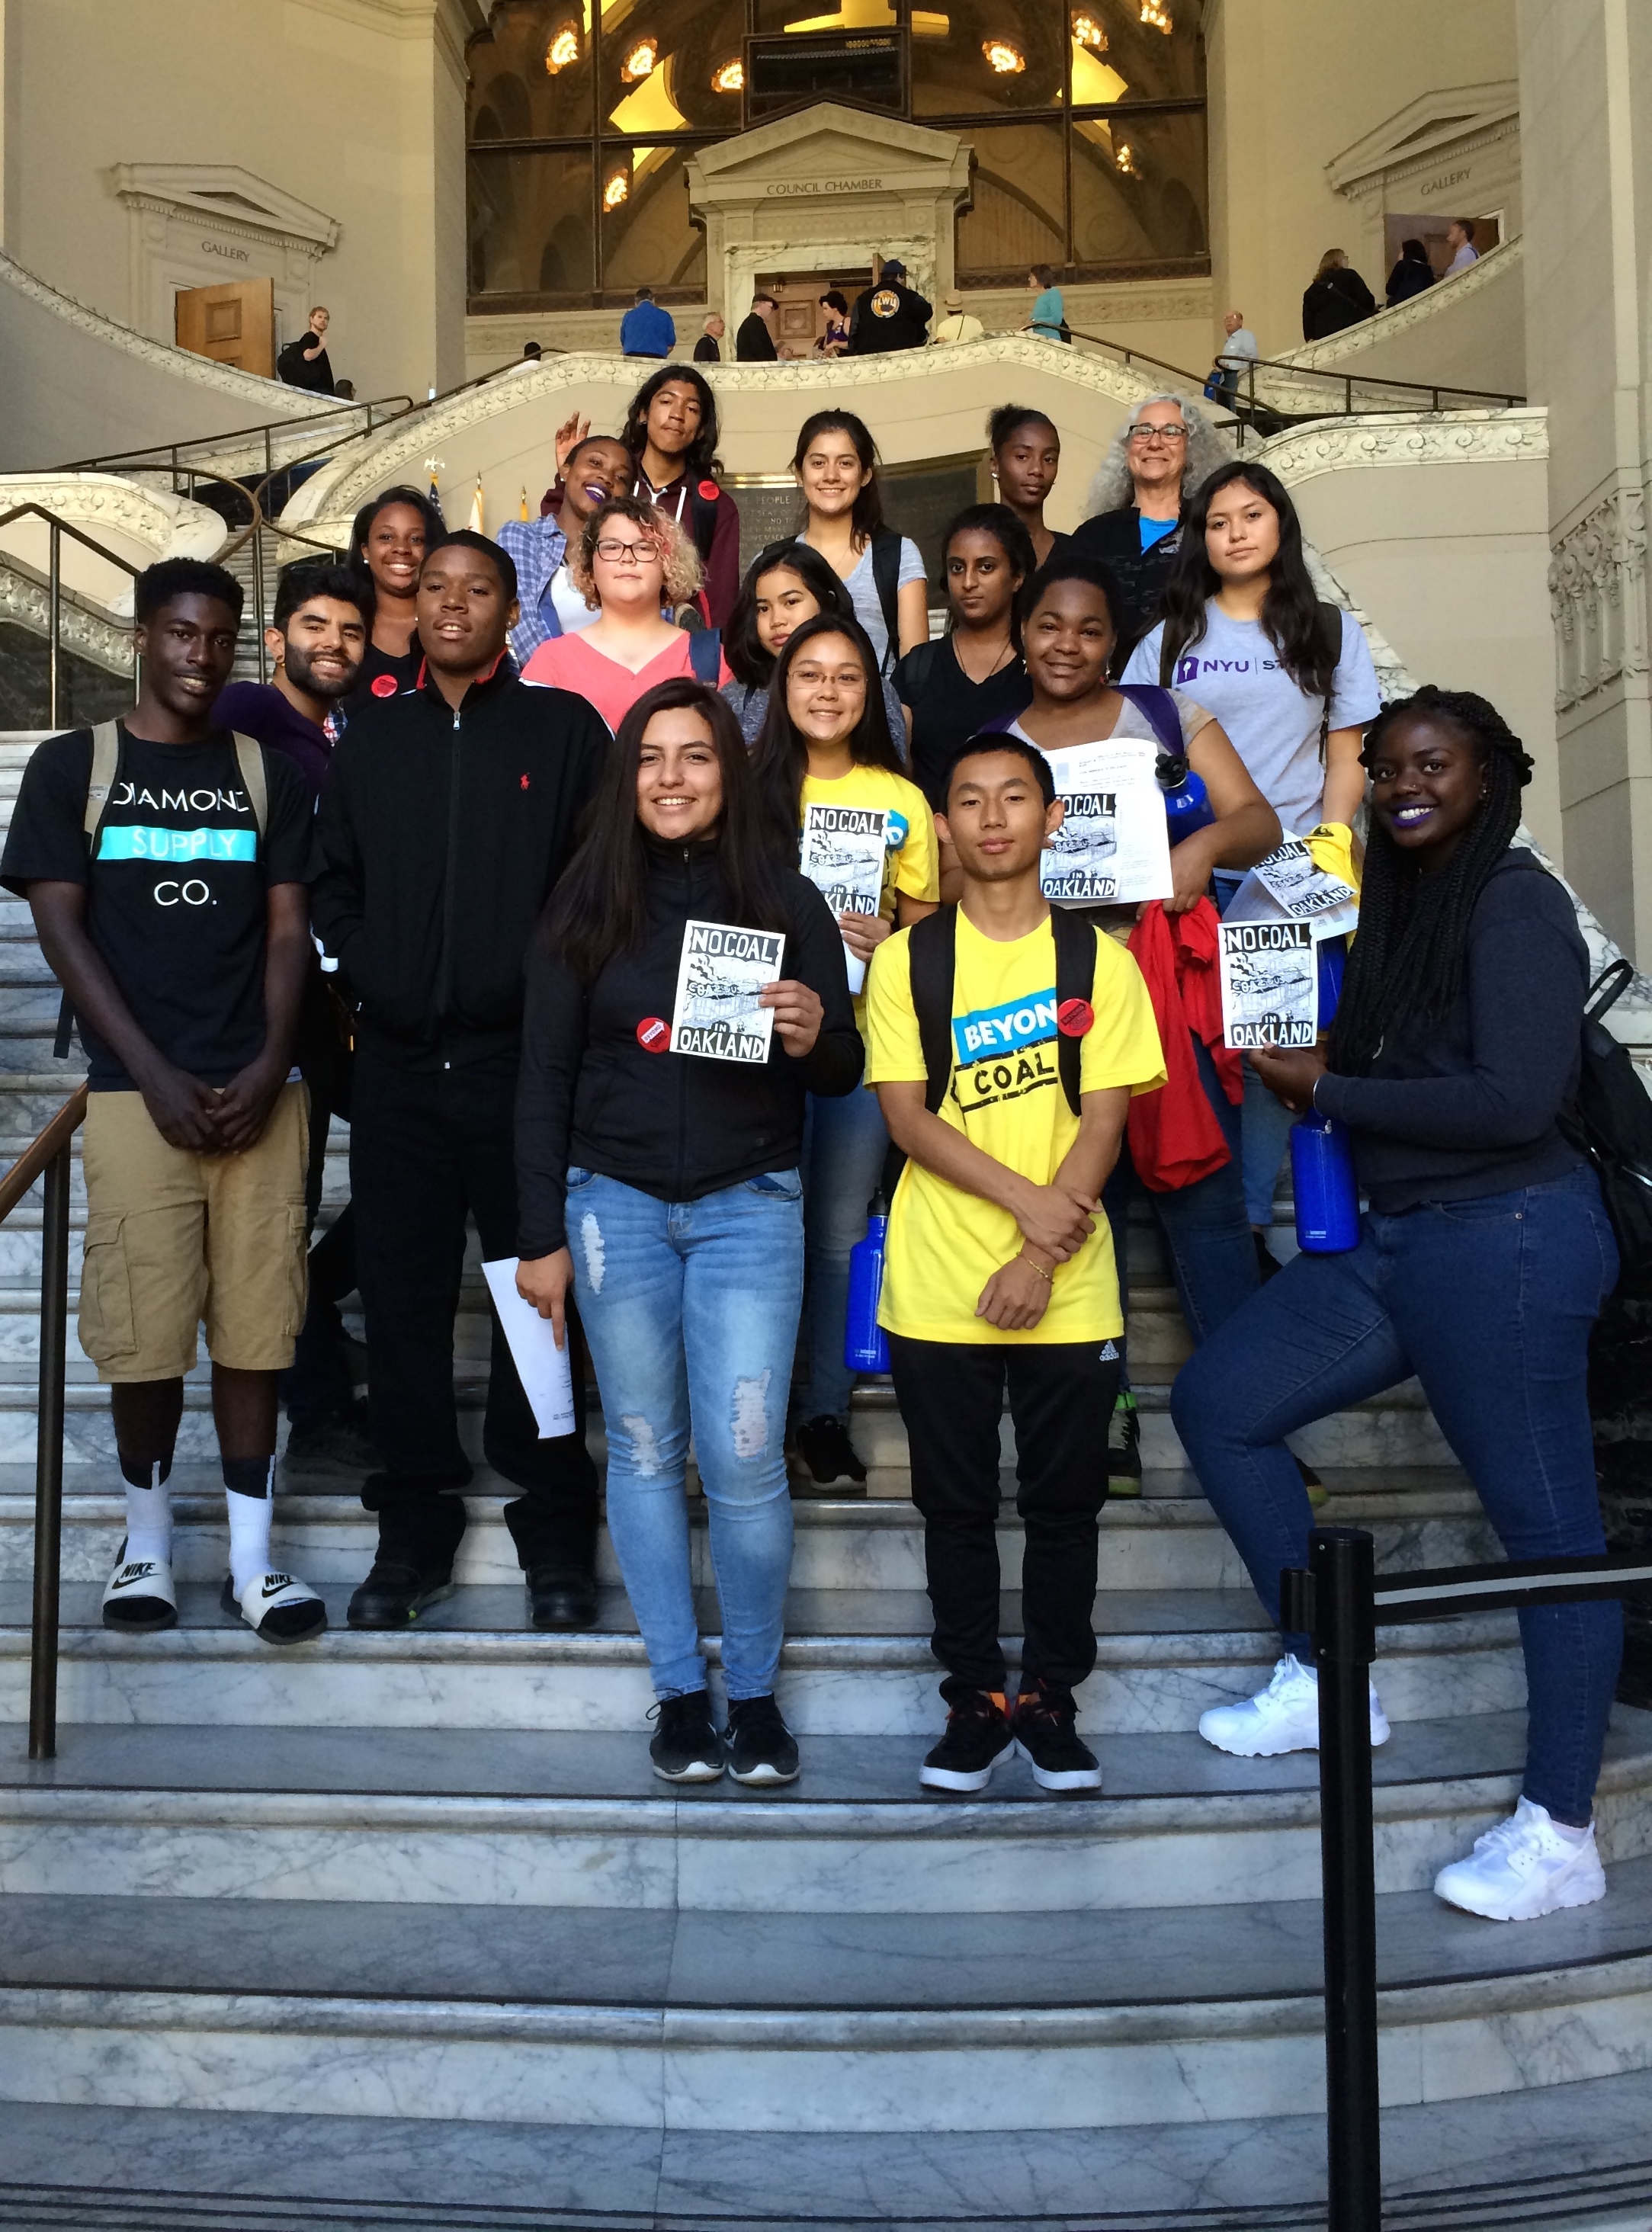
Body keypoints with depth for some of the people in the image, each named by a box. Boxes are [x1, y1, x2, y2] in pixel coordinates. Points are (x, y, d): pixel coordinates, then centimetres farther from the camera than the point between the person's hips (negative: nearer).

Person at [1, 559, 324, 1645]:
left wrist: (268, 1068, -6)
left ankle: (253, 1555, 10)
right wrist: (156, 1076, -8)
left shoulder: (271, 773, 12)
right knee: (144, 1329, -2)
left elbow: (289, 930, 8)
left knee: (257, 1324, 0)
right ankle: (148, 1538, 18)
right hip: (137, 1091, -1)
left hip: (259, 1092, 1)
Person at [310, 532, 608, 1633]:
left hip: (523, 1056, -3)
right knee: (404, 1295, 6)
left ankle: (556, 1533, 14)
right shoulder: (373, 738, 14)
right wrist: (368, 973, 0)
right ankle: (415, 1530, 18)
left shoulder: (564, 727, 4)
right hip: (398, 1060, 3)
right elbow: (334, 882, 14)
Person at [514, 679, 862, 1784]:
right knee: (645, 1451, 7)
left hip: (748, 1205, -1)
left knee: (745, 1461, -5)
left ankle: (755, 1691, 14)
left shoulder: (787, 901, 4)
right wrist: (541, 1237, 3)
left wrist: (810, 1036, -17)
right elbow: (546, 1077, 6)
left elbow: (845, 1071, 7)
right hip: (614, 1204, 1)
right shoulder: (588, 905, 5)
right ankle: (681, 1688, 20)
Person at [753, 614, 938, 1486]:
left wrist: (885, 943, -11)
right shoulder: (750, 788, 3)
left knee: (839, 1233, 7)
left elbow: (929, 930, 9)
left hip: (864, 1032, 1)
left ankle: (824, 1408, 20)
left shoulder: (901, 800, 7)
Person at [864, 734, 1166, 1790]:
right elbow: (905, 1113, -3)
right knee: (957, 1503, 8)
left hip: (1068, 1291, 0)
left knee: (1066, 1502, 7)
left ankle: (1051, 1700, 23)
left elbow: (1106, 1120, -3)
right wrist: (1024, 1197, -15)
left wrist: (1040, 1258, -13)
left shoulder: (1100, 961, 4)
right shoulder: (906, 960, 4)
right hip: (937, 1290, 0)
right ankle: (977, 1700, 22)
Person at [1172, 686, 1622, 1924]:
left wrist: (1328, 1090, -14)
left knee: (1547, 1521, -1)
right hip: (1395, 1237, 10)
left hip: (1502, 1240, -10)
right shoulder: (1405, 899, 14)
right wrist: (1313, 1068, -1)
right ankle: (1321, 1679, 20)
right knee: (1215, 1400, 9)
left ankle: (1561, 1834, 10)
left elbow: (1517, 1097, -22)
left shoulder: (1515, 902, -12)